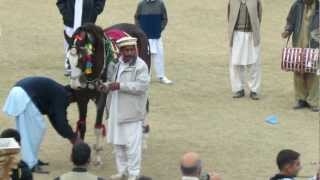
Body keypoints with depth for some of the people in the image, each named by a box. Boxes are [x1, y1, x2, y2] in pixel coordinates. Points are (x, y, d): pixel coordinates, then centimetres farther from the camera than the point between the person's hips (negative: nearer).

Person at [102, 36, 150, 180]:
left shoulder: (140, 66, -11)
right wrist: (107, 86, 4)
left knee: (132, 144, -6)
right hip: (116, 111, 7)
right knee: (118, 143, 15)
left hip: (132, 112, -7)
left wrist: (120, 86, -24)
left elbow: (142, 86, -21)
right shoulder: (116, 64, 12)